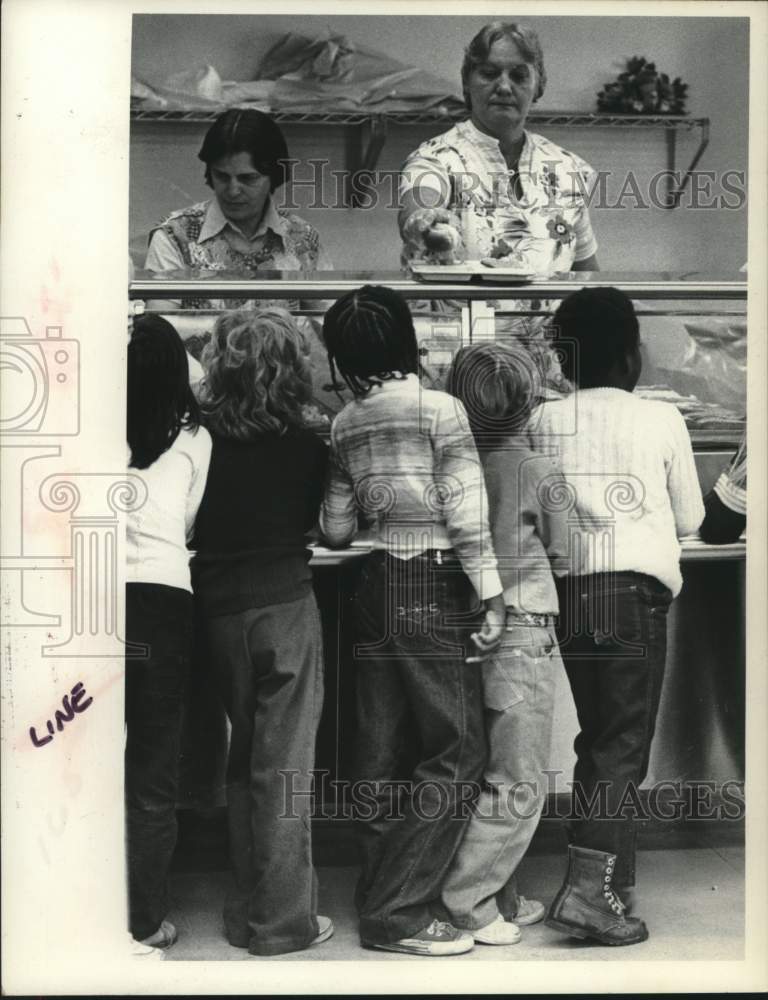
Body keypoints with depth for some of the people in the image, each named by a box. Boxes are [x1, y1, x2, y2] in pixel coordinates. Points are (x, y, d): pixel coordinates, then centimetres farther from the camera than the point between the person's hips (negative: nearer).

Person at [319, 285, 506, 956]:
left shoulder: (344, 427, 7)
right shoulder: (441, 410, -10)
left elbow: (337, 530, 13)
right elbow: (467, 515, -14)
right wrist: (492, 595, -8)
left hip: (377, 589, 6)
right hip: (436, 591, -6)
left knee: (385, 751, 12)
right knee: (458, 750, 0)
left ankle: (382, 895, 20)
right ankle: (398, 913, -1)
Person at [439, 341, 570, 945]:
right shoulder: (541, 474, -10)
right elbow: (564, 557, 0)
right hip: (523, 635, -5)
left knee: (482, 773, 15)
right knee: (517, 784, 4)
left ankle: (500, 897, 23)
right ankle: (462, 902, 3)